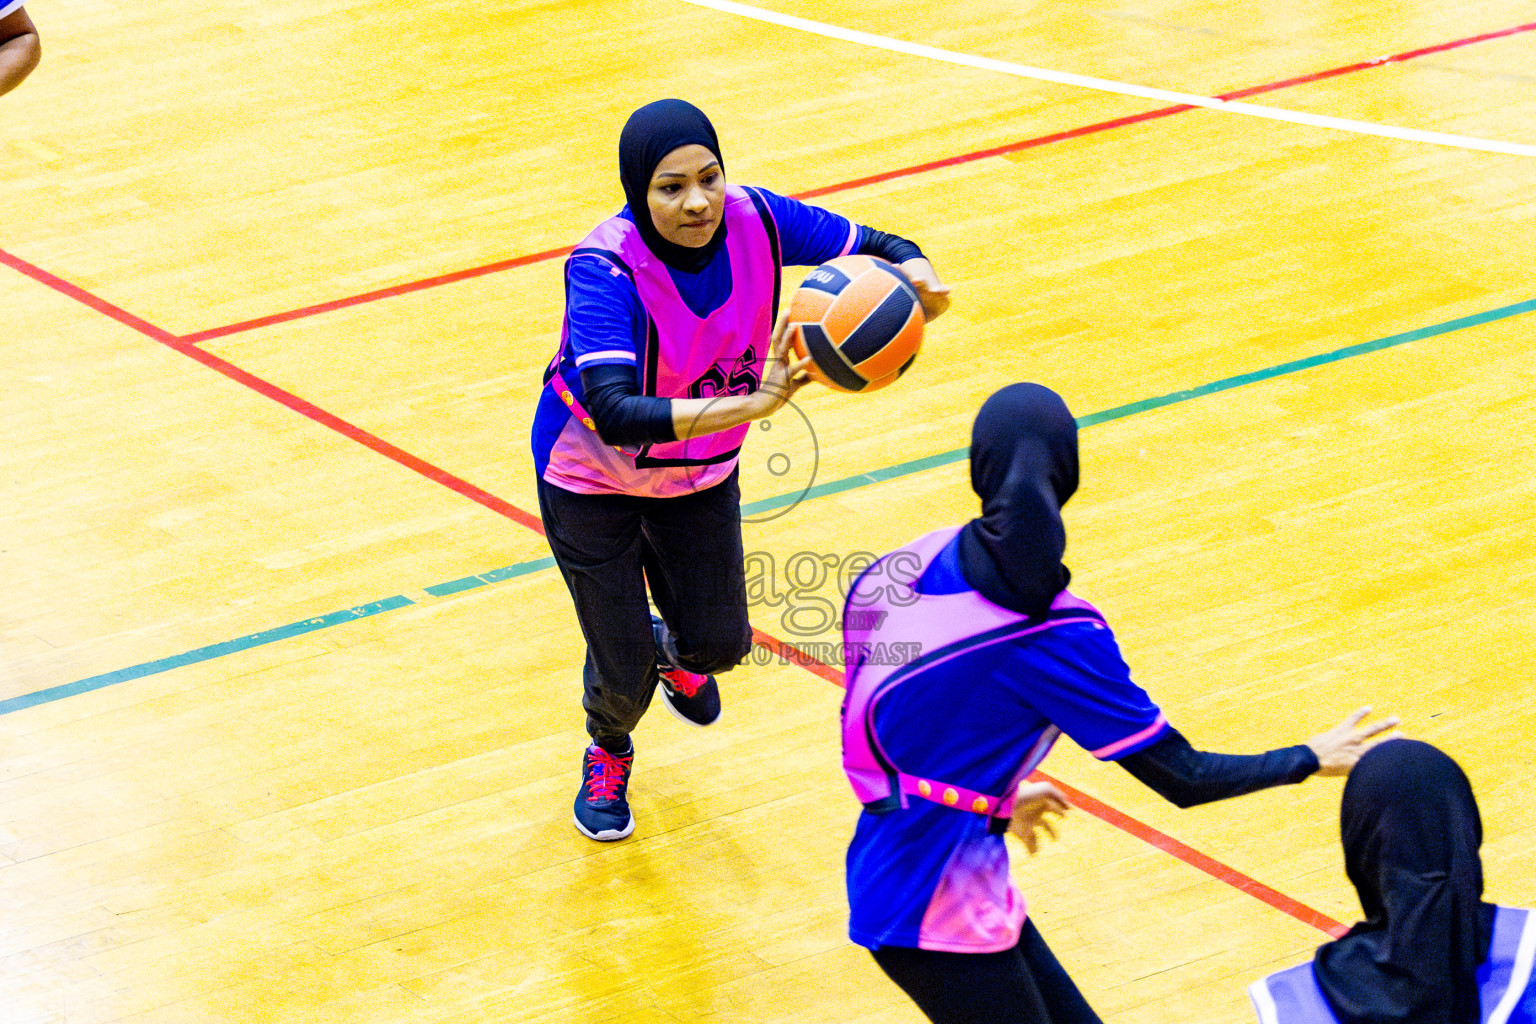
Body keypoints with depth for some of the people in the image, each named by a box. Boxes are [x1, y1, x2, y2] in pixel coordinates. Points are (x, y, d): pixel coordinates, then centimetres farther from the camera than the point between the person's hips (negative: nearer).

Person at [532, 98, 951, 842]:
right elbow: (613, 414, -49)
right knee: (624, 670, 4)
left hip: (700, 474, 4)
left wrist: (915, 277, -38)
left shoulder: (754, 220, -24)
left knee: (719, 643, 12)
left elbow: (879, 248, -13)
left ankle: (670, 649, 53)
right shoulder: (605, 269, -38)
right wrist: (751, 404, -60)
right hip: (593, 480, -4)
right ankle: (608, 753, 43)